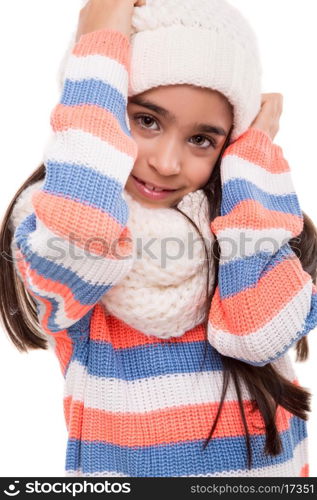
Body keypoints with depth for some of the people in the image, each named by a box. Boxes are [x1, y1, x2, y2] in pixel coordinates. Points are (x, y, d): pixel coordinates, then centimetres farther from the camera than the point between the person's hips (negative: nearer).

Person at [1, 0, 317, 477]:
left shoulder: (243, 214, -1)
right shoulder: (47, 217, -7)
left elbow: (263, 333, -16)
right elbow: (83, 243, -29)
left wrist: (254, 151, -11)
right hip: (123, 466, -1)